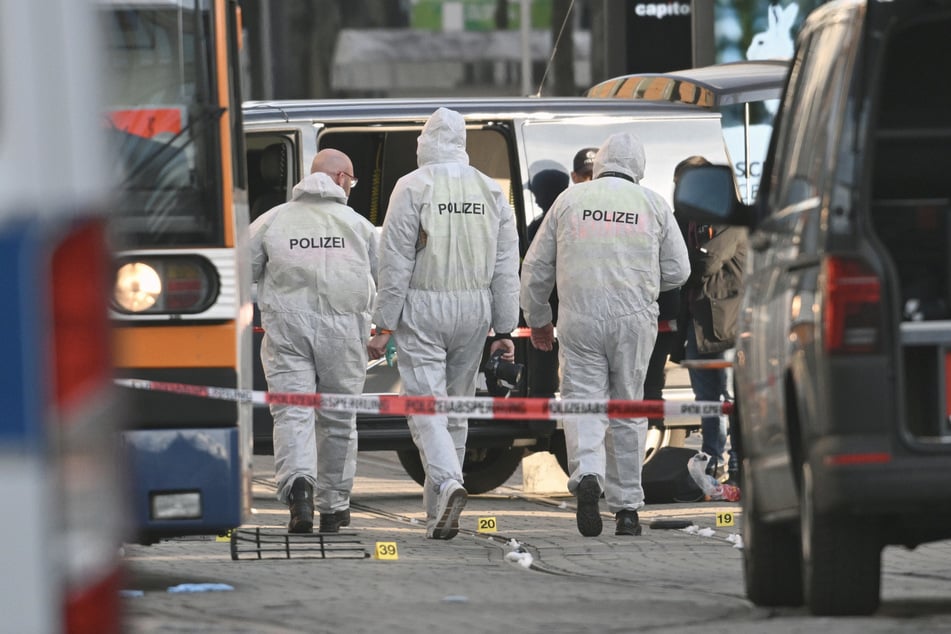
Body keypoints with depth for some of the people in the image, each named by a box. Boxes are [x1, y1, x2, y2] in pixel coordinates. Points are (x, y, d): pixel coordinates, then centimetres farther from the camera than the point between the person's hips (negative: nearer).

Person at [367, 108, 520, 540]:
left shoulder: (413, 187, -6)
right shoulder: (491, 191, 8)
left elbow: (396, 262, -9)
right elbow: (506, 268, 8)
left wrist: (383, 326, -6)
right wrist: (504, 330, 11)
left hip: (422, 310, -4)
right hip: (474, 310, 5)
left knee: (426, 407, -7)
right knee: (456, 410, 13)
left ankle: (448, 485, -30)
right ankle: (438, 511, 17)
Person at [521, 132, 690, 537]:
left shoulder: (570, 200, 5)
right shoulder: (654, 204, 5)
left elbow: (536, 267, 9)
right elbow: (677, 272, 7)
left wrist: (537, 318, 23)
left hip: (579, 319, -1)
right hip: (635, 319, 1)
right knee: (628, 410, 10)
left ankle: (587, 475, -29)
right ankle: (626, 509, 13)